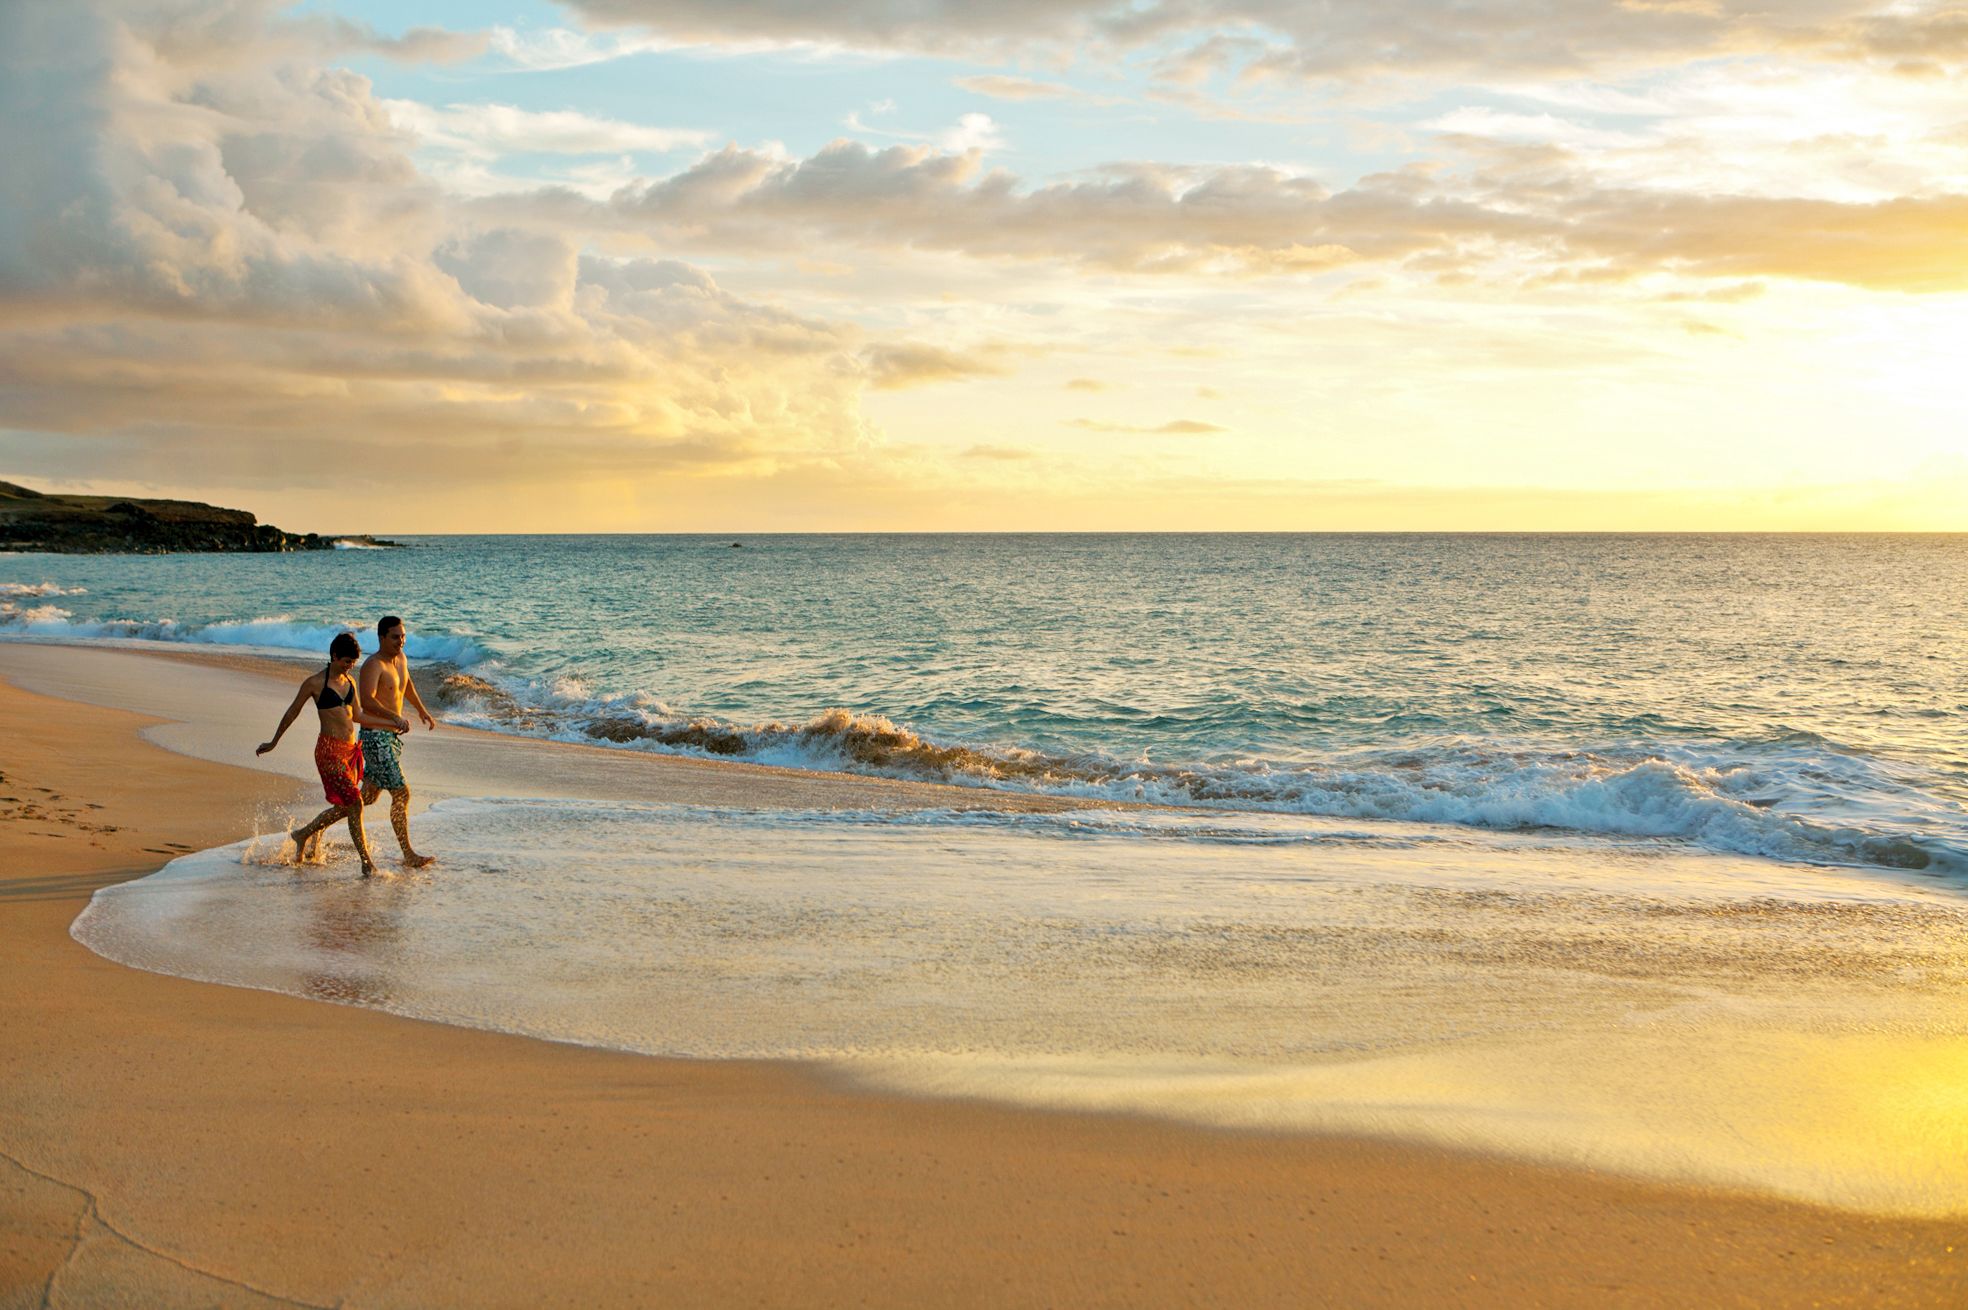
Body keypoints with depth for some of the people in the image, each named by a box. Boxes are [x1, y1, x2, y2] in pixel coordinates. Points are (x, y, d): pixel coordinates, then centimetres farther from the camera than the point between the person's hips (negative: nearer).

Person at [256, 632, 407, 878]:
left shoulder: (349, 682, 12)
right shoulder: (315, 682, -7)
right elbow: (292, 713, 2)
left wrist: (393, 723, 19)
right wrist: (273, 743, 11)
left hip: (350, 750, 8)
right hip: (329, 750, -8)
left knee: (343, 807, 14)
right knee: (354, 803, -13)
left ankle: (304, 835, 37)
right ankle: (367, 862, -9)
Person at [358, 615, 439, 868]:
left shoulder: (400, 658, 11)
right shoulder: (373, 665, -17)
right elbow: (367, 700, -31)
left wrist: (422, 710, 39)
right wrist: (395, 717, -40)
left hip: (392, 735, 9)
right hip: (375, 737, -9)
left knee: (369, 795, 17)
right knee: (401, 793, -12)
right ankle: (408, 855, -9)